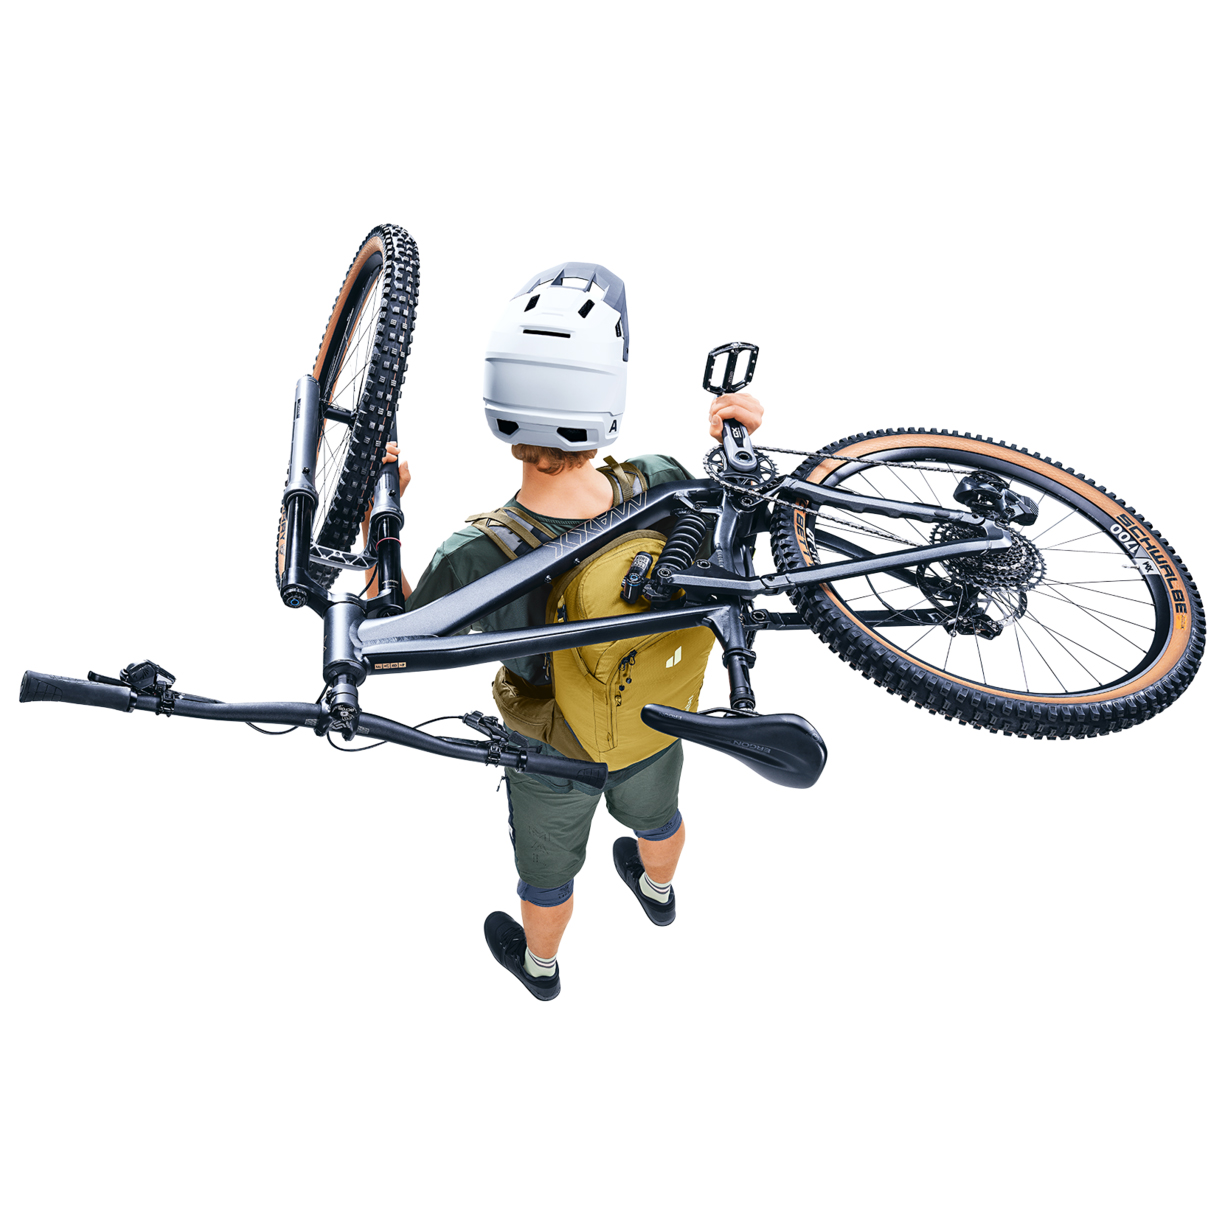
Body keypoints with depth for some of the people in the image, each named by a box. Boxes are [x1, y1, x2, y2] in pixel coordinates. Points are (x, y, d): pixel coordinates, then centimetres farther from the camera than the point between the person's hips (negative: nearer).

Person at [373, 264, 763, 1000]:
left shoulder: (481, 556, -41)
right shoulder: (661, 486, -32)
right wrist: (738, 444, -16)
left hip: (553, 762, -2)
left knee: (548, 871, 30)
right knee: (655, 813, 37)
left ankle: (540, 965, 62)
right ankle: (658, 892, 71)